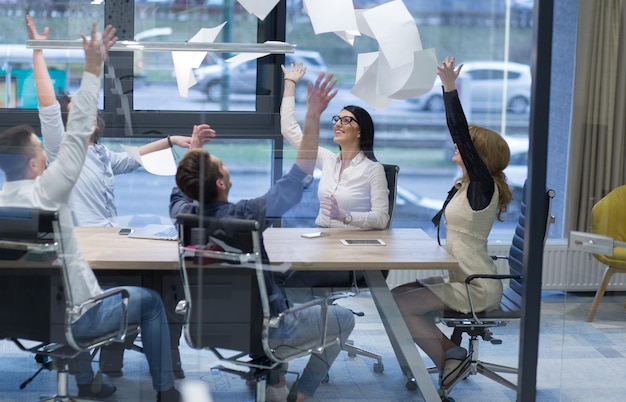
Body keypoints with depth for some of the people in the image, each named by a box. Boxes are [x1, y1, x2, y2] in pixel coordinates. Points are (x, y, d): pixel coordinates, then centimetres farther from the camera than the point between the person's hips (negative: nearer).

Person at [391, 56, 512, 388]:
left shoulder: (484, 187, -17)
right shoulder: (466, 184, 7)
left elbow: (463, 136, -25)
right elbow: (457, 132, 12)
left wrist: (450, 88, -26)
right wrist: (447, 87, 7)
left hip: (476, 287, -10)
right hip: (460, 278, 10)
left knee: (399, 306, -11)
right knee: (397, 295, 9)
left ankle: (450, 359, 0)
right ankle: (450, 354, 8)